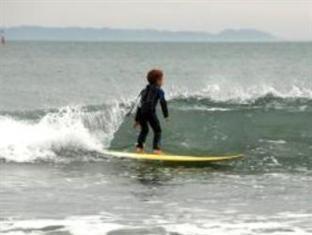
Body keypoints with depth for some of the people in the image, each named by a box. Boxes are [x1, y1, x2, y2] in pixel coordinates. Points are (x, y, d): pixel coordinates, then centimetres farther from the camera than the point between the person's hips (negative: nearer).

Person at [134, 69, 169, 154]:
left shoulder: (145, 90, 27)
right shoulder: (159, 90, 9)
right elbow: (163, 102, -2)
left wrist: (137, 119, 31)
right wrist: (166, 115, -2)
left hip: (141, 112, 6)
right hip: (150, 111, -6)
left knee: (144, 130, 24)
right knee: (157, 130, 6)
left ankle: (139, 146, 12)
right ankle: (156, 148, -7)